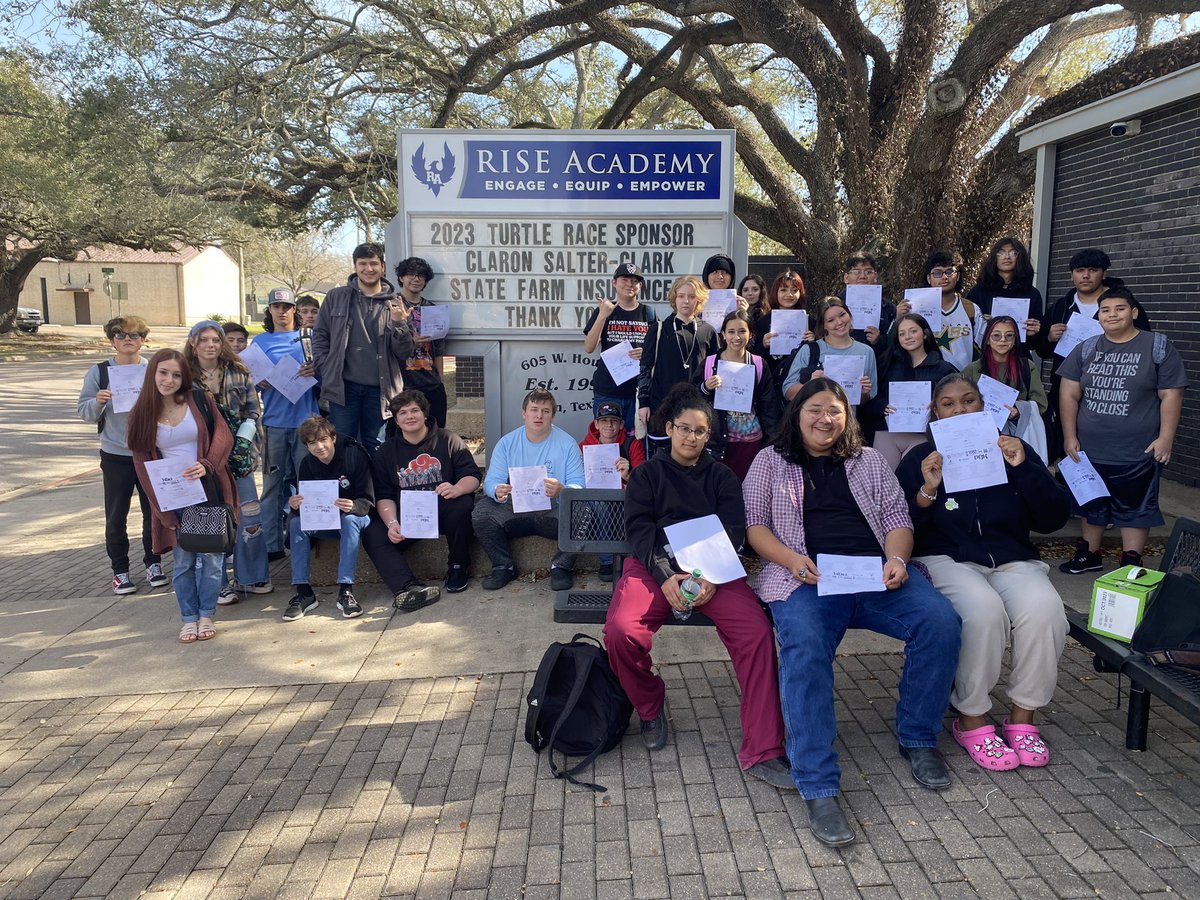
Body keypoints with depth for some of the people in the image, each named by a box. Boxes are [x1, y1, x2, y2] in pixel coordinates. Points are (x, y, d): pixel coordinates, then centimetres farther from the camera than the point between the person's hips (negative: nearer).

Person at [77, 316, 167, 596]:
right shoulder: (99, 372, -2)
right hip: (115, 456, -1)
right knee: (116, 516, 6)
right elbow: (85, 413, -1)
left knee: (154, 511, 10)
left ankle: (153, 562, 26)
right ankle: (120, 570, 18)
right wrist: (98, 401, -21)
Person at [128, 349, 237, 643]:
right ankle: (189, 618, 19)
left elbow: (223, 435, -5)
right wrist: (164, 510, -7)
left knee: (211, 556, 3)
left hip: (209, 490, -1)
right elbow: (143, 463, 1)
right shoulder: (142, 415, 2)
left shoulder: (199, 400, 0)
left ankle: (206, 615, 18)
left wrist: (206, 464, -25)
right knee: (183, 561, 4)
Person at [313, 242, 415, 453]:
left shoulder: (394, 304, 5)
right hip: (343, 386, 0)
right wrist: (327, 372, -2)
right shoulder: (336, 297, 6)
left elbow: (405, 353, 3)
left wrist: (399, 323, -14)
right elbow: (319, 336, 9)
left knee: (375, 448, 9)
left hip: (379, 389, 1)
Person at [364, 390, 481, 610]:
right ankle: (409, 587, -40)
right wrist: (391, 523, -16)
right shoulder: (385, 452, 10)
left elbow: (473, 475, -5)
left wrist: (457, 489, -29)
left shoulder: (448, 441, 3)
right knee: (373, 536, -22)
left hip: (443, 510, -2)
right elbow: (383, 496, 4)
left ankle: (458, 568, -12)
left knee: (463, 505, -34)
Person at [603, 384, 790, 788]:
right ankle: (650, 705, 4)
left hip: (712, 568, 1)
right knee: (621, 633, -30)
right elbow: (638, 529, 1)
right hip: (654, 566, -1)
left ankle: (761, 752, -19)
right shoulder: (647, 474, 16)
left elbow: (733, 530, 6)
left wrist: (712, 577, -15)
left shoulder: (721, 477, 20)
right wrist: (666, 576, -18)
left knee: (757, 631, -27)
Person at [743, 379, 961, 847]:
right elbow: (754, 524, 7)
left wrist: (896, 559, -5)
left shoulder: (869, 461, 24)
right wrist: (793, 560, -11)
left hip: (878, 574, 3)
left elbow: (898, 518, 17)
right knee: (804, 650, -34)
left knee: (940, 621, -24)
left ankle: (918, 738, -2)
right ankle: (818, 788, -30)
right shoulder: (771, 462, 17)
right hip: (808, 578, -3)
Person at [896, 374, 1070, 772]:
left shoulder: (1012, 450, 13)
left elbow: (1054, 518, 4)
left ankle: (1022, 717, -12)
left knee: (1043, 608, -30)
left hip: (1013, 560, 3)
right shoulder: (921, 459, 8)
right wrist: (927, 492, -17)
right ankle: (971, 720, -16)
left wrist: (1024, 468, -9)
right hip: (947, 560, -2)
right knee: (984, 610, -34)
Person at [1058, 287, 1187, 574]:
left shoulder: (1158, 347, -3)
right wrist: (1069, 436, -1)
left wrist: (1166, 437, -11)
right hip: (1089, 449, 4)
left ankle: (1131, 563, 15)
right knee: (1091, 503, 16)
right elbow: (1069, 394, 4)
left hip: (1138, 452, -3)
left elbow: (1171, 395, -5)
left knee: (1135, 507, 5)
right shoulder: (1086, 349, 5)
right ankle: (1089, 555, 30)